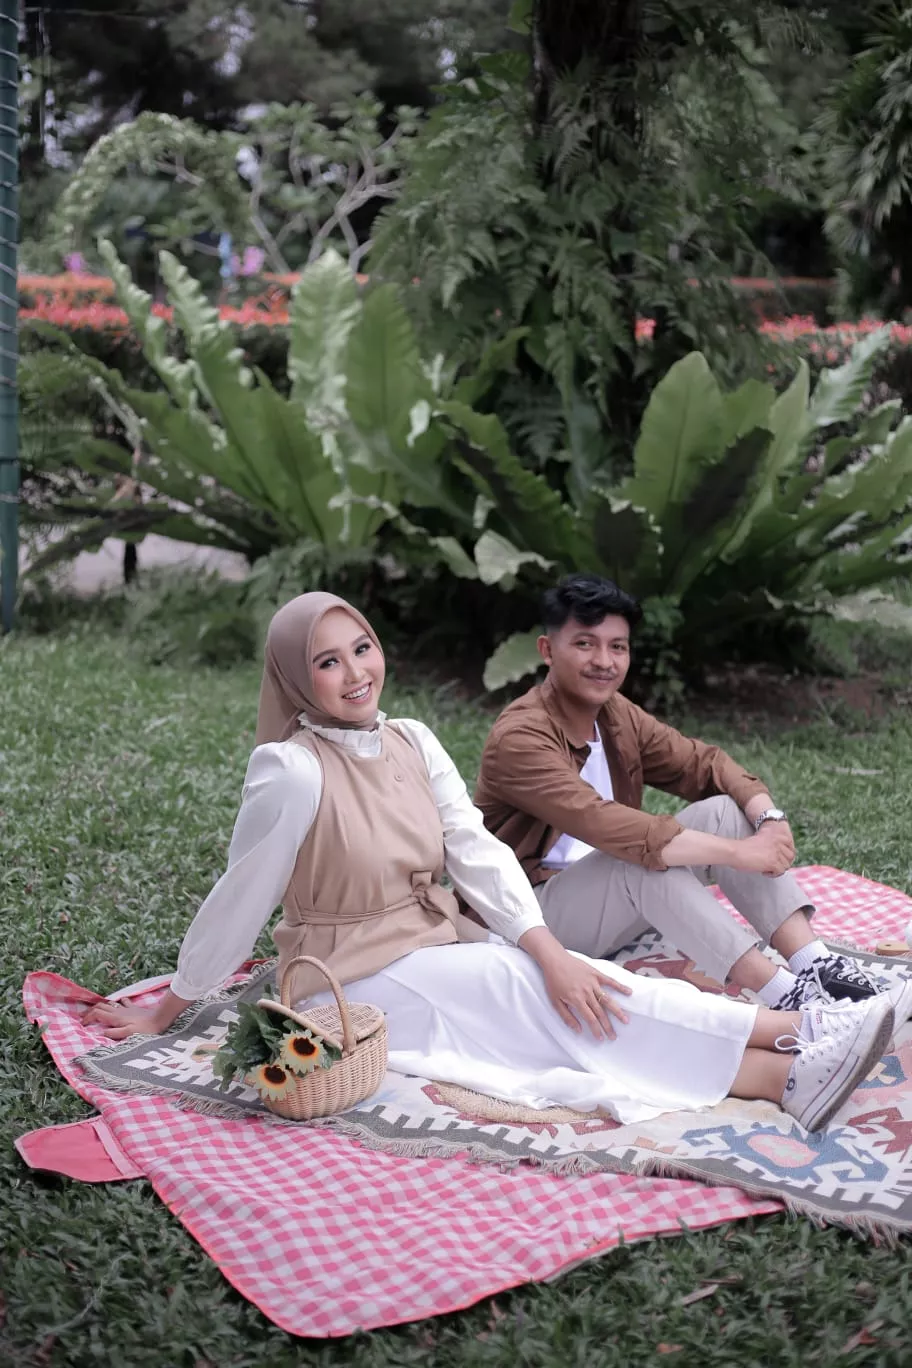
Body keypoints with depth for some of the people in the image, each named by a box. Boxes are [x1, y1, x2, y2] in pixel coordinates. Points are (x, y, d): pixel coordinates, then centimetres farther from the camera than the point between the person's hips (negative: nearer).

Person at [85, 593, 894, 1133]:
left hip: (438, 953, 6)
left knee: (582, 987, -20)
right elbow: (240, 903, -11)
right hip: (354, 982, -6)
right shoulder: (291, 772, -19)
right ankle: (794, 1037, -23)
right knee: (568, 1006, -20)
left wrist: (549, 952, -18)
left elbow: (479, 852, -6)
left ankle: (786, 1074, -30)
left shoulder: (412, 742, 2)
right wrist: (166, 1011, -4)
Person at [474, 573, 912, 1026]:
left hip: (616, 899, 8)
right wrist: (737, 853, -35)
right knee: (648, 857, -34)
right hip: (536, 910, -8)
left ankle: (819, 967, -22)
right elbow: (604, 825, -34)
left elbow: (703, 763, 3)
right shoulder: (520, 737, -22)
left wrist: (769, 816, -19)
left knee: (723, 811, -10)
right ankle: (788, 999, -36)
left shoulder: (615, 714, 4)